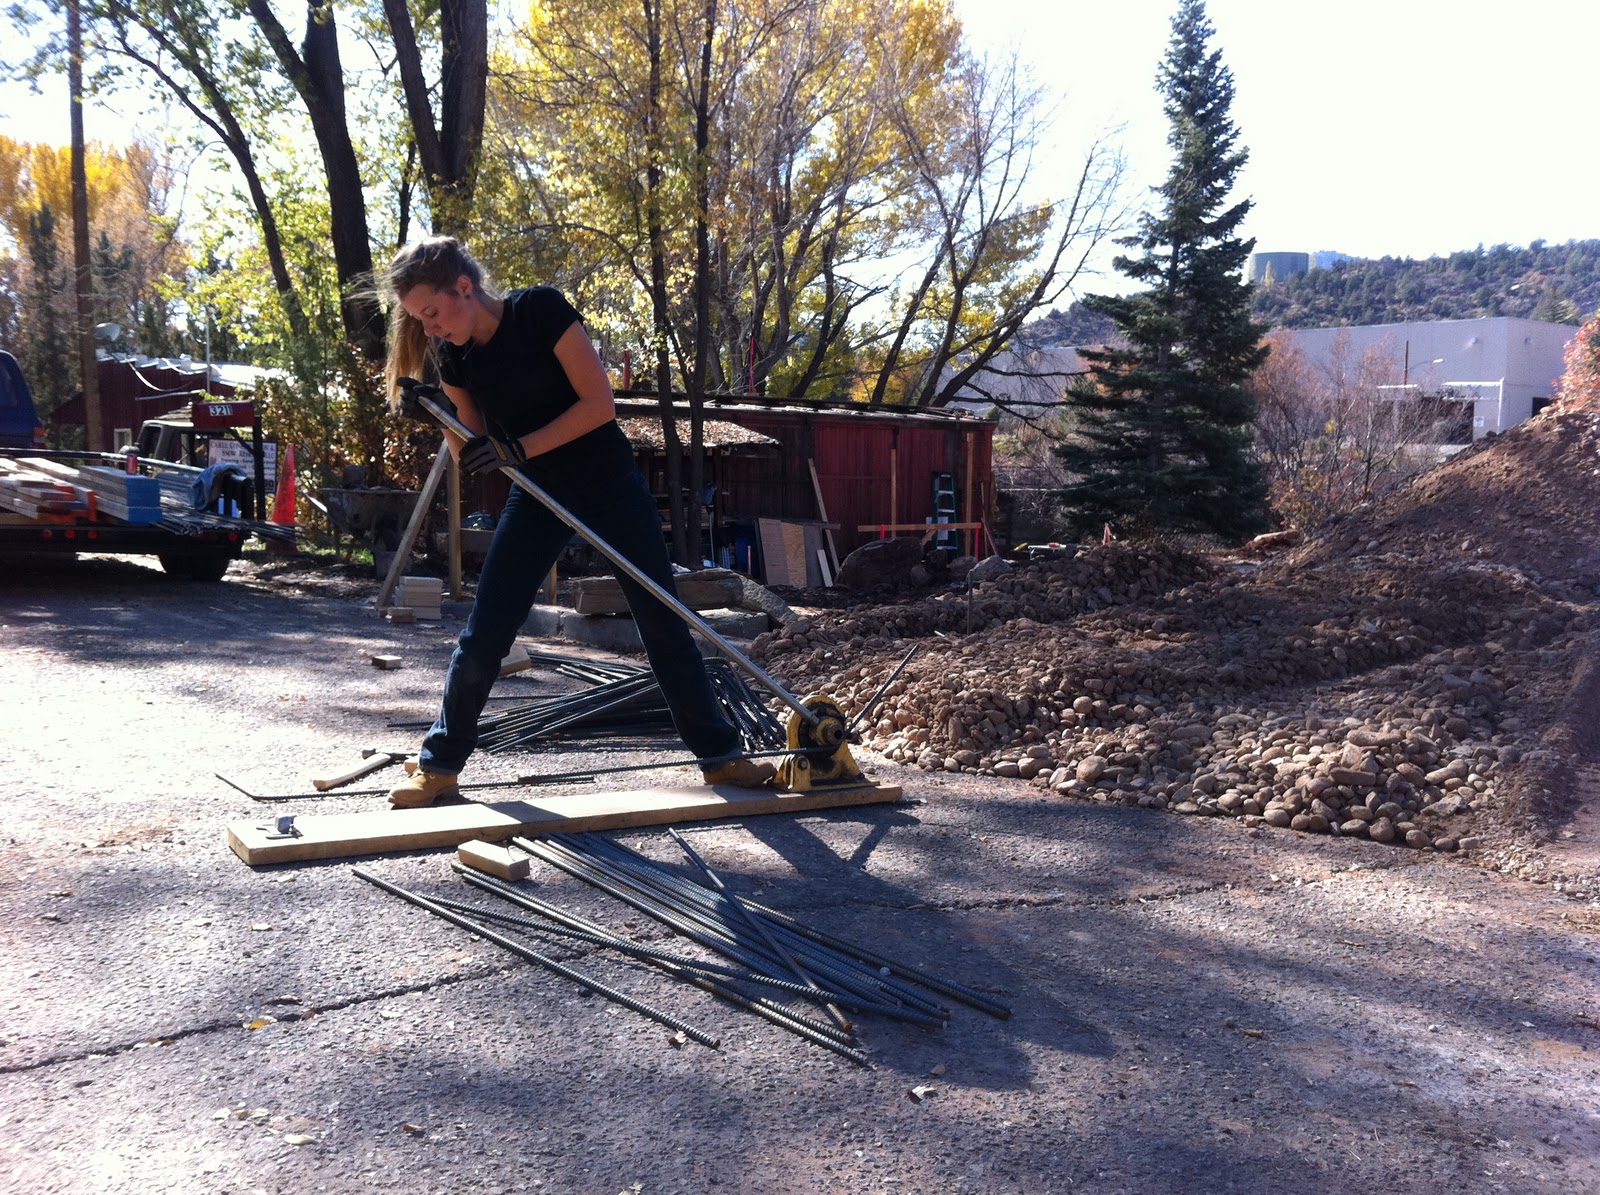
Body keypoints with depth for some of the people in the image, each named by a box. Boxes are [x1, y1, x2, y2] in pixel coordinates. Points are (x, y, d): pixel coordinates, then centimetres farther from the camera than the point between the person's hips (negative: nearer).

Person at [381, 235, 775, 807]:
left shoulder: (540, 309, -19)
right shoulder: (451, 355, -3)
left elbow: (600, 403, -22)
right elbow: (470, 454, 1)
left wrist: (519, 448, -26)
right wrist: (435, 417, -19)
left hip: (609, 484, -4)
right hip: (538, 497, 4)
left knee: (664, 624, 2)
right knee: (482, 636, -1)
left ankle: (720, 754, 14)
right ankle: (439, 765, 13)